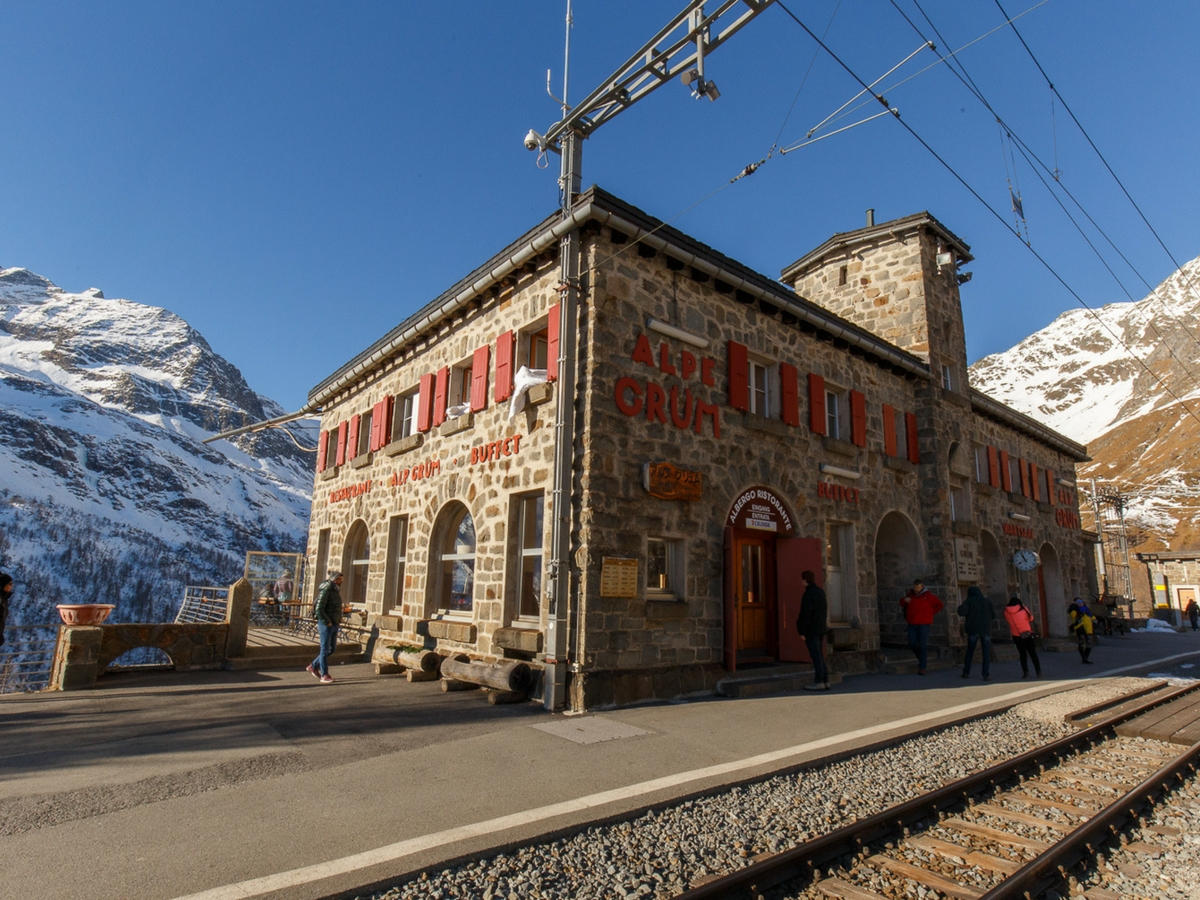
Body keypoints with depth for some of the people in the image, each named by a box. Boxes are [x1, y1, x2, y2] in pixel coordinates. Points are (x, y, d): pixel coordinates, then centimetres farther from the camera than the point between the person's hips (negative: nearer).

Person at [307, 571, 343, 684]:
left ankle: (313, 666, 26)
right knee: (325, 649, -3)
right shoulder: (326, 591, -16)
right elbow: (319, 609, -21)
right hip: (326, 624, -9)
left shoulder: (336, 591, 13)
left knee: (332, 648, 13)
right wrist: (327, 622, -17)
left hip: (333, 625, 9)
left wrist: (338, 619, 12)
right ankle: (324, 675, 3)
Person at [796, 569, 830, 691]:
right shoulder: (821, 592, 9)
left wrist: (802, 631, -14)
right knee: (819, 655, 13)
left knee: (815, 655, -4)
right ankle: (825, 681, 15)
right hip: (821, 628, 9)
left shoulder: (808, 594, -17)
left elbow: (805, 614, -19)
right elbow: (825, 611, 16)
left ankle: (819, 682, 0)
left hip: (811, 629, -9)